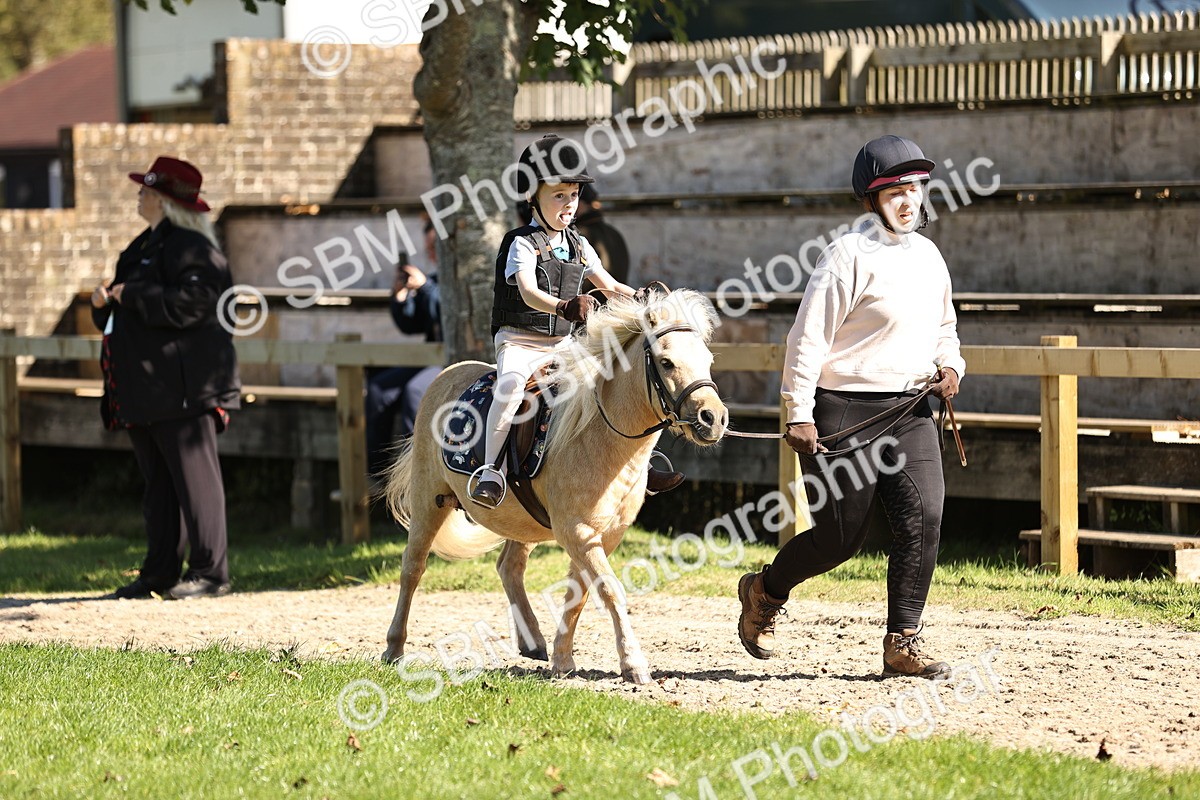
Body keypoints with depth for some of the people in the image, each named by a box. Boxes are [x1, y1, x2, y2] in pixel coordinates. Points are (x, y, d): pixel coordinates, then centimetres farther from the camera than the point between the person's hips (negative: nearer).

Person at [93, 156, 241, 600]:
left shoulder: (191, 247, -10)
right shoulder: (146, 246, 21)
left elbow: (191, 302, -24)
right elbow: (126, 314, 28)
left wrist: (132, 295, -18)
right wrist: (105, 303, 6)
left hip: (183, 390, -10)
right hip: (143, 391, 10)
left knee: (194, 478, -7)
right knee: (158, 484, 11)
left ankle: (210, 572, -4)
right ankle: (160, 572, 15)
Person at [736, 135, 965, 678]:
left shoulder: (928, 255, 12)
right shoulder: (849, 256, -11)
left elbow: (943, 327, 27)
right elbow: (808, 338, -14)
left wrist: (950, 367, 5)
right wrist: (798, 414, -18)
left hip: (909, 410, 6)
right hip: (845, 411, -6)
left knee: (924, 517, -11)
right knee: (839, 537, 0)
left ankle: (902, 644, -5)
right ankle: (764, 592, 30)